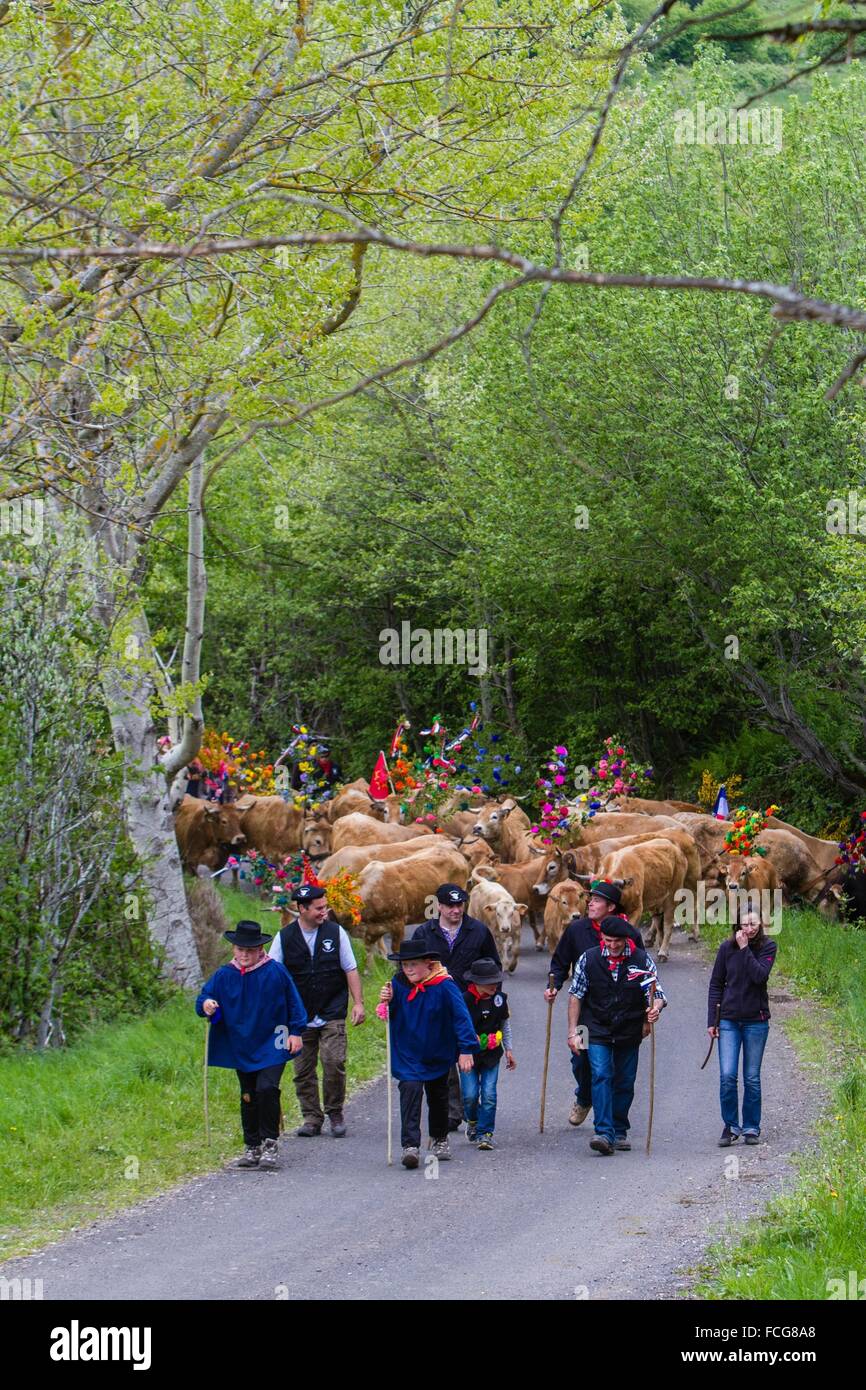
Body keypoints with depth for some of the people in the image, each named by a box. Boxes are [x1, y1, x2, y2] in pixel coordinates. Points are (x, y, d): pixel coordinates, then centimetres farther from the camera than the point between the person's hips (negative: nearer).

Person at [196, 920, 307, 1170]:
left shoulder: (276, 971, -6)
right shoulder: (224, 975, 0)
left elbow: (293, 1002, 2)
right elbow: (204, 998, 2)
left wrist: (296, 1032, 0)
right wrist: (206, 1006, -21)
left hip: (272, 1046, -4)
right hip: (241, 1047, 4)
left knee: (266, 1089, -19)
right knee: (249, 1098, 10)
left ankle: (270, 1144, -8)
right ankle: (252, 1148, 20)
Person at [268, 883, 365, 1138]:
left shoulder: (335, 932, 2)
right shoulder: (284, 937, 1)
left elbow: (350, 970, 6)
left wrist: (358, 1003, -1)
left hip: (332, 1015, -1)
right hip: (299, 1018, 1)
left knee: (334, 1062, -12)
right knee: (304, 1070, 3)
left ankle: (335, 1114, 5)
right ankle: (311, 1118, 14)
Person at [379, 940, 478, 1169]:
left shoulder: (444, 986, -18)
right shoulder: (399, 984, -7)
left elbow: (461, 1017, -15)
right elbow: (392, 1016, 3)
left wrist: (466, 1049, -19)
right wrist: (387, 1002, -20)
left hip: (437, 1055, 0)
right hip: (407, 1055, 0)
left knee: (438, 1096, 18)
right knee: (410, 1092, -17)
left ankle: (439, 1139, 40)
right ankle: (410, 1145, -21)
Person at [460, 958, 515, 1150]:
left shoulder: (499, 999, 0)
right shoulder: (465, 1001, -14)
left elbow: (505, 1024, 15)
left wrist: (508, 1050, 16)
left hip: (492, 1054, 2)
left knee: (489, 1095, -5)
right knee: (470, 1094, -6)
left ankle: (484, 1133, 4)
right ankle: (472, 1122, 24)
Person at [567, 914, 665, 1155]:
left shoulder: (642, 959, -5)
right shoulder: (589, 959, -4)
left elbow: (657, 994, -1)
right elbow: (575, 995, 3)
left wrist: (655, 1008, -25)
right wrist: (573, 1032, -1)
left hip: (629, 1033, 1)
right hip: (598, 1031, -1)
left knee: (624, 1083, 9)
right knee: (601, 1076, -16)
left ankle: (619, 1132, 26)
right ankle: (604, 1134, -24)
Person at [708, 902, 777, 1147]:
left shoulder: (767, 947, -3)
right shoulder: (727, 947, 1)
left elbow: (760, 975, -19)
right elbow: (715, 984, 6)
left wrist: (745, 949, -19)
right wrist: (712, 1020, 2)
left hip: (756, 1021, -1)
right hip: (729, 1020, 1)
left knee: (752, 1078, 5)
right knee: (727, 1076, -8)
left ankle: (751, 1127, 16)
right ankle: (730, 1126, 4)